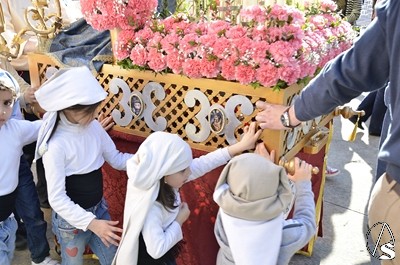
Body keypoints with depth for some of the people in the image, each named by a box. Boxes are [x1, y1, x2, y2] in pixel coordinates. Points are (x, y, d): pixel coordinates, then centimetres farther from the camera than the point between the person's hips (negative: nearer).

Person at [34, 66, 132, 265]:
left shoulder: (94, 126, -10)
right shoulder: (56, 145, -26)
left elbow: (116, 159, 0)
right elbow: (56, 198, -25)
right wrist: (91, 223, -32)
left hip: (99, 208, 5)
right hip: (71, 218, -5)